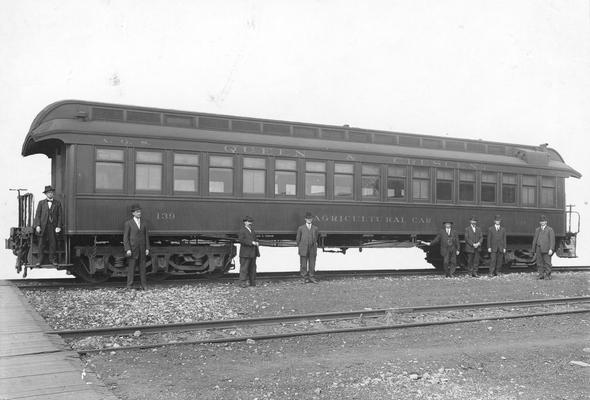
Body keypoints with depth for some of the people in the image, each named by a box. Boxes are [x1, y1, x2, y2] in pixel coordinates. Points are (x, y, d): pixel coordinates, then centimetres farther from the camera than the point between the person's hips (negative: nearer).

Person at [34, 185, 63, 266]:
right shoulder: (41, 203, 9)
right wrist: (37, 225, -7)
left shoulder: (57, 203, 9)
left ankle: (52, 259, 11)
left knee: (53, 243, 1)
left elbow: (59, 216, 5)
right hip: (43, 226, 0)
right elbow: (37, 215, 4)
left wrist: (58, 226, -5)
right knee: (41, 244, 1)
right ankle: (40, 260, 7)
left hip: (53, 227, 0)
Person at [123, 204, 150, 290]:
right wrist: (127, 249, -13)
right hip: (132, 249, -3)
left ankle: (144, 285, 11)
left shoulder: (144, 223, 8)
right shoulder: (128, 223, -3)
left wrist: (147, 248, 2)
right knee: (131, 267, -1)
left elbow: (146, 236, 9)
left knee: (142, 267, 6)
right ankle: (129, 286, 5)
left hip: (142, 249, 3)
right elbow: (125, 237, -5)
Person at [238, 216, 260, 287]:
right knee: (244, 268, -7)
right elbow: (241, 240, -17)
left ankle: (252, 282, 16)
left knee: (252, 268, 10)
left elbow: (256, 238, 27)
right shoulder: (242, 231, -6)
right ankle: (243, 282, -4)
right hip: (245, 253, -8)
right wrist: (251, 242, -20)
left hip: (253, 253, 8)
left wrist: (256, 242, 4)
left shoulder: (252, 230, 18)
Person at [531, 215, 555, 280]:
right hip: (539, 249, 4)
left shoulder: (550, 229, 6)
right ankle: (541, 275, 4)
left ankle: (548, 275, -1)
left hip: (546, 250, -4)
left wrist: (551, 249, -14)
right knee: (539, 263, 0)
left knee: (547, 263, -6)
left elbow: (552, 240, -2)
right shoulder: (537, 230, 20)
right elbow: (534, 240, 20)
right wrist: (534, 251, 15)